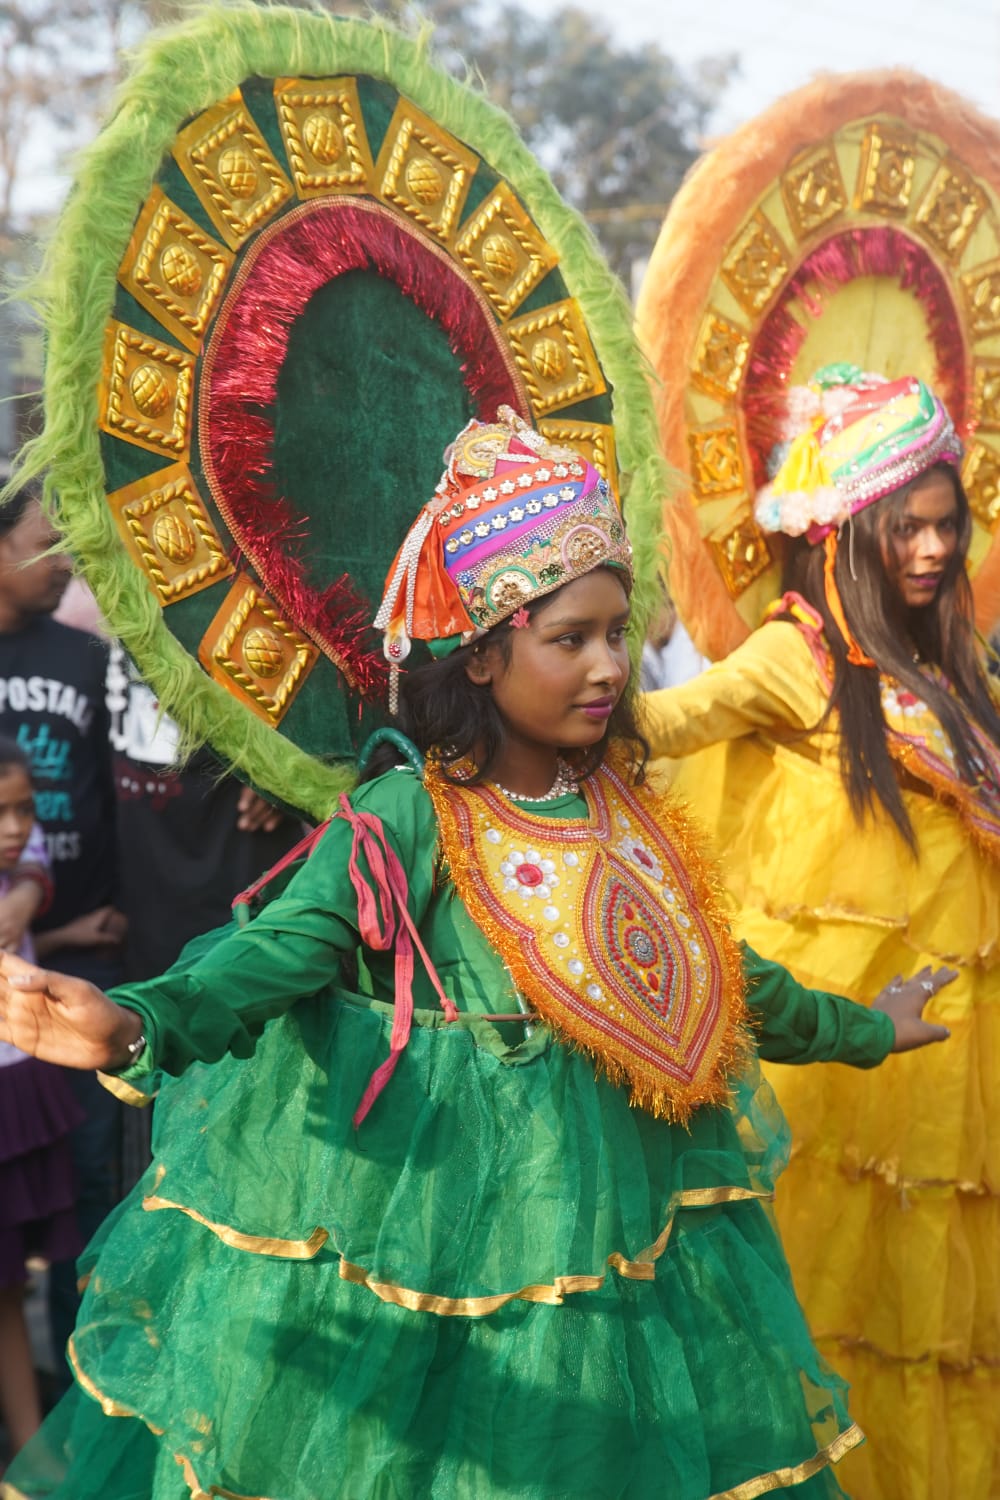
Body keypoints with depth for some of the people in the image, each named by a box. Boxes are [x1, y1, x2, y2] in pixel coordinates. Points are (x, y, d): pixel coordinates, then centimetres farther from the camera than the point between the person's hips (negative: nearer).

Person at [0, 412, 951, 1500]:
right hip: (444, 1206, -6)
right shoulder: (406, 816, -15)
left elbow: (704, 969, 19)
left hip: (621, 1202, 6)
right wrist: (138, 1023, -47)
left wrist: (858, 1028, 32)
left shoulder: (624, 808, 5)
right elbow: (287, 943, -28)